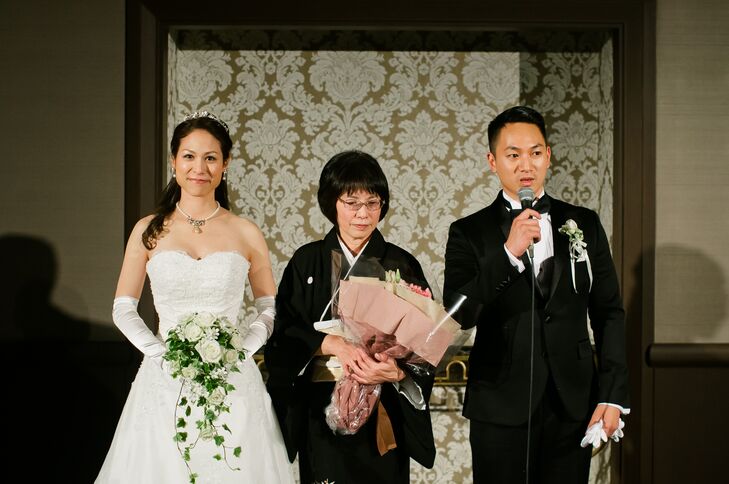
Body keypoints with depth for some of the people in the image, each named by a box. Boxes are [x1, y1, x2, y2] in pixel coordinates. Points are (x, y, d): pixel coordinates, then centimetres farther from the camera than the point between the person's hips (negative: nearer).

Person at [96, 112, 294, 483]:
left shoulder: (246, 234, 2)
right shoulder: (149, 231, 2)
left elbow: (269, 308, 8)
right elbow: (123, 309, 5)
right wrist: (161, 355, -9)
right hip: (165, 382, 0)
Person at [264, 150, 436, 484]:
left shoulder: (401, 265, 3)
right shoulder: (308, 262, 4)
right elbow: (282, 332, -3)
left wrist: (397, 372, -22)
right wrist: (330, 343, -21)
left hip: (384, 413, 0)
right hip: (321, 411, 0)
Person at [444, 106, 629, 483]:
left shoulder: (584, 224, 7)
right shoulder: (469, 233, 0)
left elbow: (609, 313, 8)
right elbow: (459, 317, -12)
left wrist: (614, 395, 1)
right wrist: (509, 252, -21)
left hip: (573, 404, 2)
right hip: (501, 407, -2)